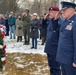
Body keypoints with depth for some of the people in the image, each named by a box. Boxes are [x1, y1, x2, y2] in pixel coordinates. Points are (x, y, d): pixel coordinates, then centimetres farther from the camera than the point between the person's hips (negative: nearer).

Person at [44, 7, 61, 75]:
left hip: (55, 49, -8)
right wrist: (45, 18, 9)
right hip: (49, 48, 8)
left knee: (55, 67, 2)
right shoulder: (50, 20, 8)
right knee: (51, 65, 21)